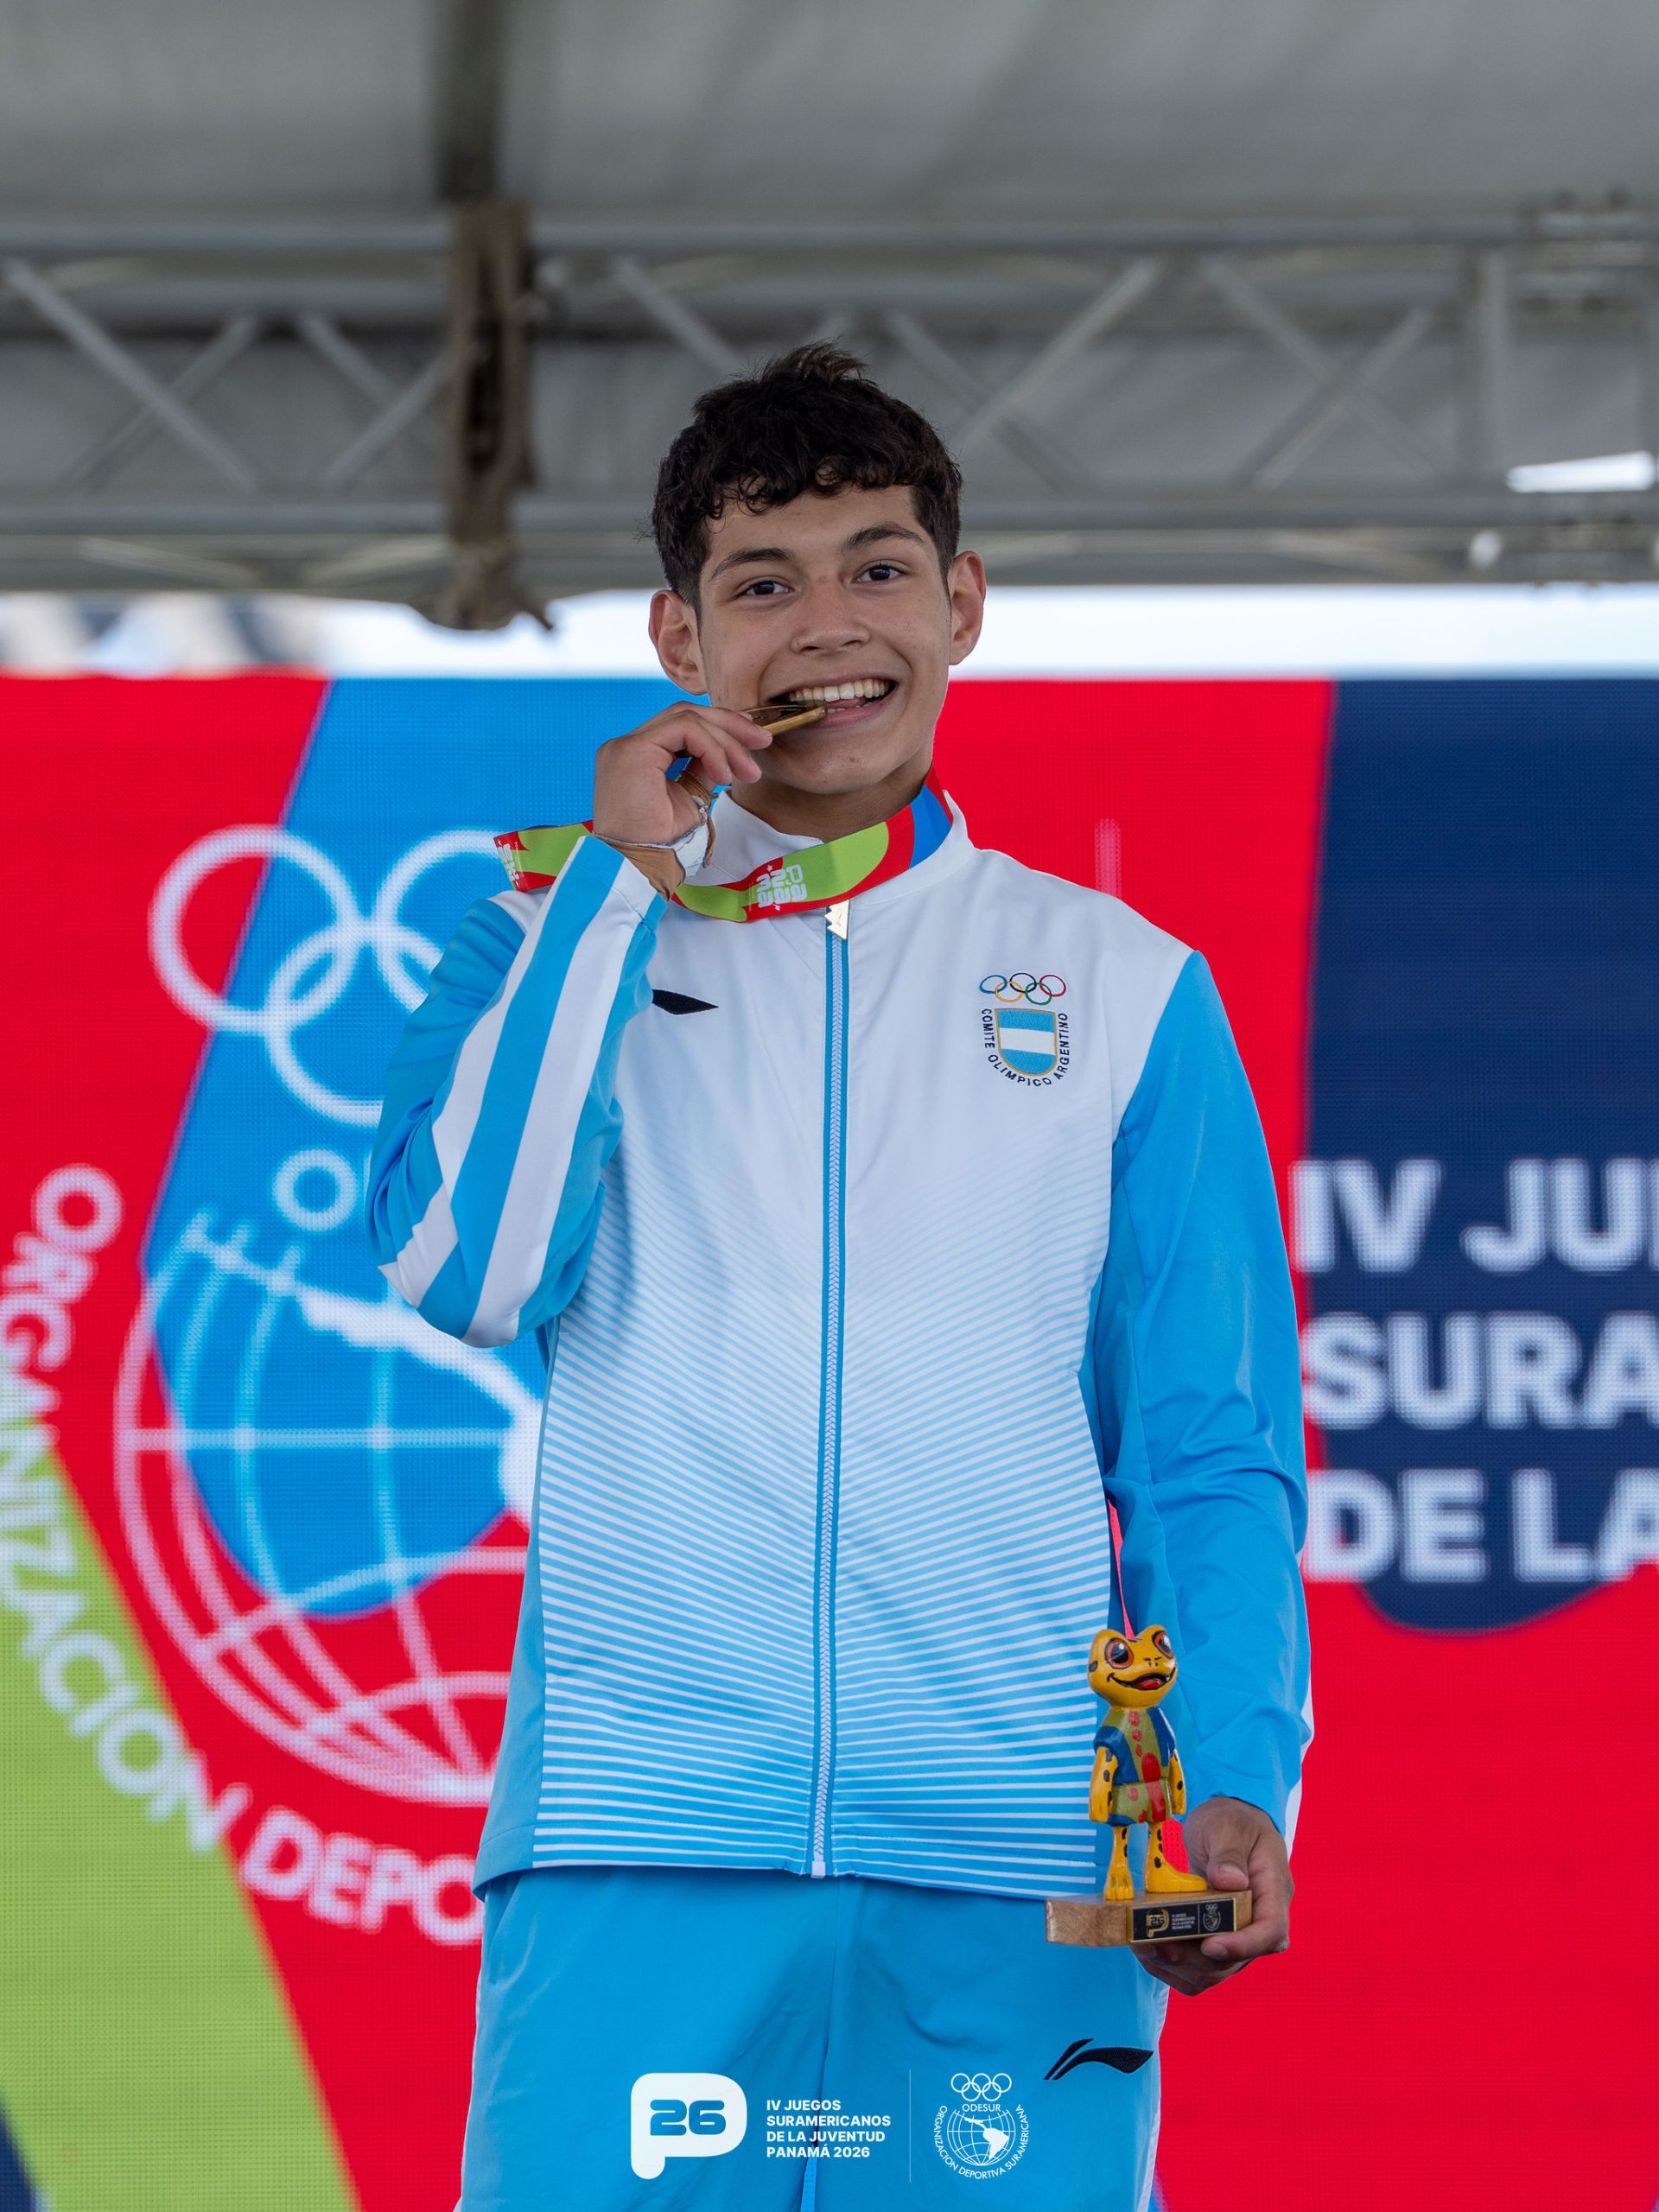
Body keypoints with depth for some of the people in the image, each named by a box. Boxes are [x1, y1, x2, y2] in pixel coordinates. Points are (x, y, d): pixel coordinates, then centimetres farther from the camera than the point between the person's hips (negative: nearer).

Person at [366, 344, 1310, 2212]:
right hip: (636, 1843, 0)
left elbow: (1211, 1450, 11)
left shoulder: (1125, 989, 14)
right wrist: (623, 888, -1)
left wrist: (1235, 1782, -4)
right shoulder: (563, 940, 14)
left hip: (1016, 1876, 1)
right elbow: (464, 1270, -4)